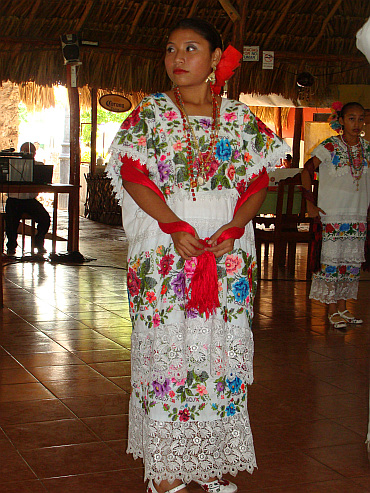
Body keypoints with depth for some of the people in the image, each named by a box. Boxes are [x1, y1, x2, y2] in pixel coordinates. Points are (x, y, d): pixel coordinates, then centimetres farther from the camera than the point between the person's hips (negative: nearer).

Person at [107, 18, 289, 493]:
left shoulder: (240, 117, 8)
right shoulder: (150, 112, 4)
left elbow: (258, 180, 5)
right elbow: (133, 174, -4)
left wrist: (234, 229, -12)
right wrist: (175, 226, -16)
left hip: (229, 248, 2)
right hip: (165, 246, -2)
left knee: (222, 345, 4)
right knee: (165, 344, -2)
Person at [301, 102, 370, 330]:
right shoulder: (330, 147, -9)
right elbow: (307, 170, -4)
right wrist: (309, 202, -8)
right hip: (332, 215, -5)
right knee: (332, 260, -3)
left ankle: (343, 307, 18)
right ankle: (332, 310, 7)